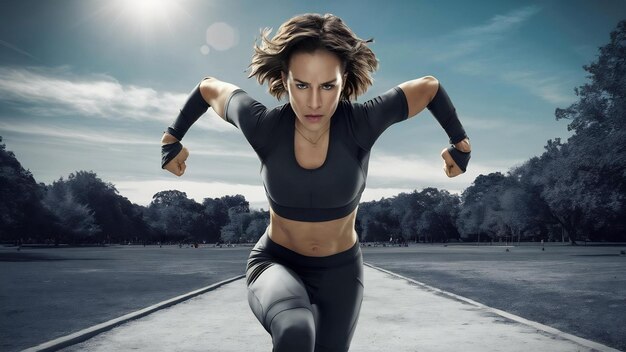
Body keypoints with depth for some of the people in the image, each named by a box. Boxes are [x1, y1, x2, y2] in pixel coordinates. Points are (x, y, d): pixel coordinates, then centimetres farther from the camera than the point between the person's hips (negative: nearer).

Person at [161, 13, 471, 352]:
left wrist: (459, 142, 6)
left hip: (340, 269, 2)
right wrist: (172, 137, 10)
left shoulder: (361, 123, -22)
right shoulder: (263, 125, -21)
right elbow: (209, 88, 0)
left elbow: (429, 86, -4)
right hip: (275, 263, -1)